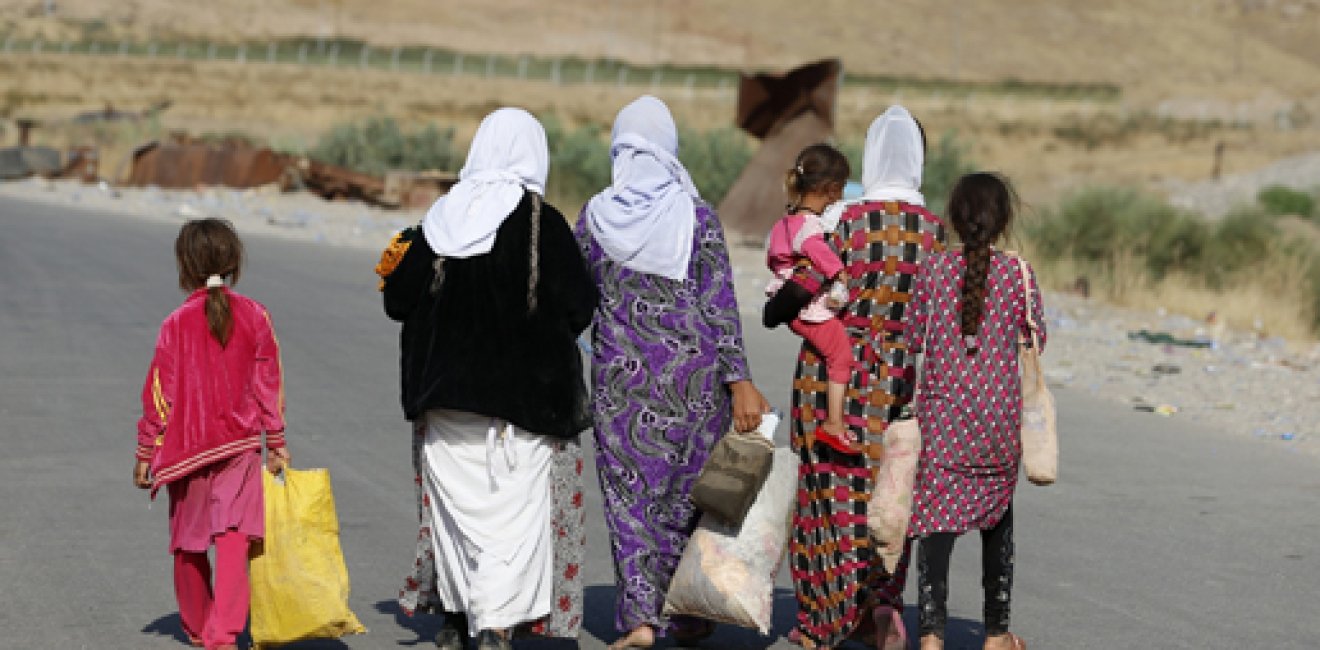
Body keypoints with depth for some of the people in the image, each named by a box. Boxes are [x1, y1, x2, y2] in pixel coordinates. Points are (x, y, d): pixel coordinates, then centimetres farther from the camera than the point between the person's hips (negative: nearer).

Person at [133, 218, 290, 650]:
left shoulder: (177, 324, -8)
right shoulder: (254, 316, -2)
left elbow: (160, 394, -6)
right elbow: (269, 384, 2)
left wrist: (145, 452, 3)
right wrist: (276, 443, 10)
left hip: (186, 448, 0)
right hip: (240, 447, 0)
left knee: (188, 543, 15)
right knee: (233, 538, -5)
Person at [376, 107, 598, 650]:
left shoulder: (442, 217, 0)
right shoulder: (544, 222, -9)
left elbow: (398, 299, 2)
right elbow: (579, 308, -11)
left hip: (448, 387, 3)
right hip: (524, 393, -3)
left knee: (456, 499, 14)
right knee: (515, 505, -1)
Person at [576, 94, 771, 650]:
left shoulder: (595, 217, -1)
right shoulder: (696, 215, -7)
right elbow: (719, 303, -10)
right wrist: (739, 381, -10)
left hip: (620, 373, 0)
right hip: (693, 374, 0)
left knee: (631, 492, 4)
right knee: (691, 488, 13)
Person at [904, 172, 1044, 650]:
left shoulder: (933, 270, -4)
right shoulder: (1017, 274, -5)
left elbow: (914, 337, 3)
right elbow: (1036, 338, 3)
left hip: (943, 410, -1)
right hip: (1000, 413, 1)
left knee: (937, 519, -1)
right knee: (997, 521, 15)